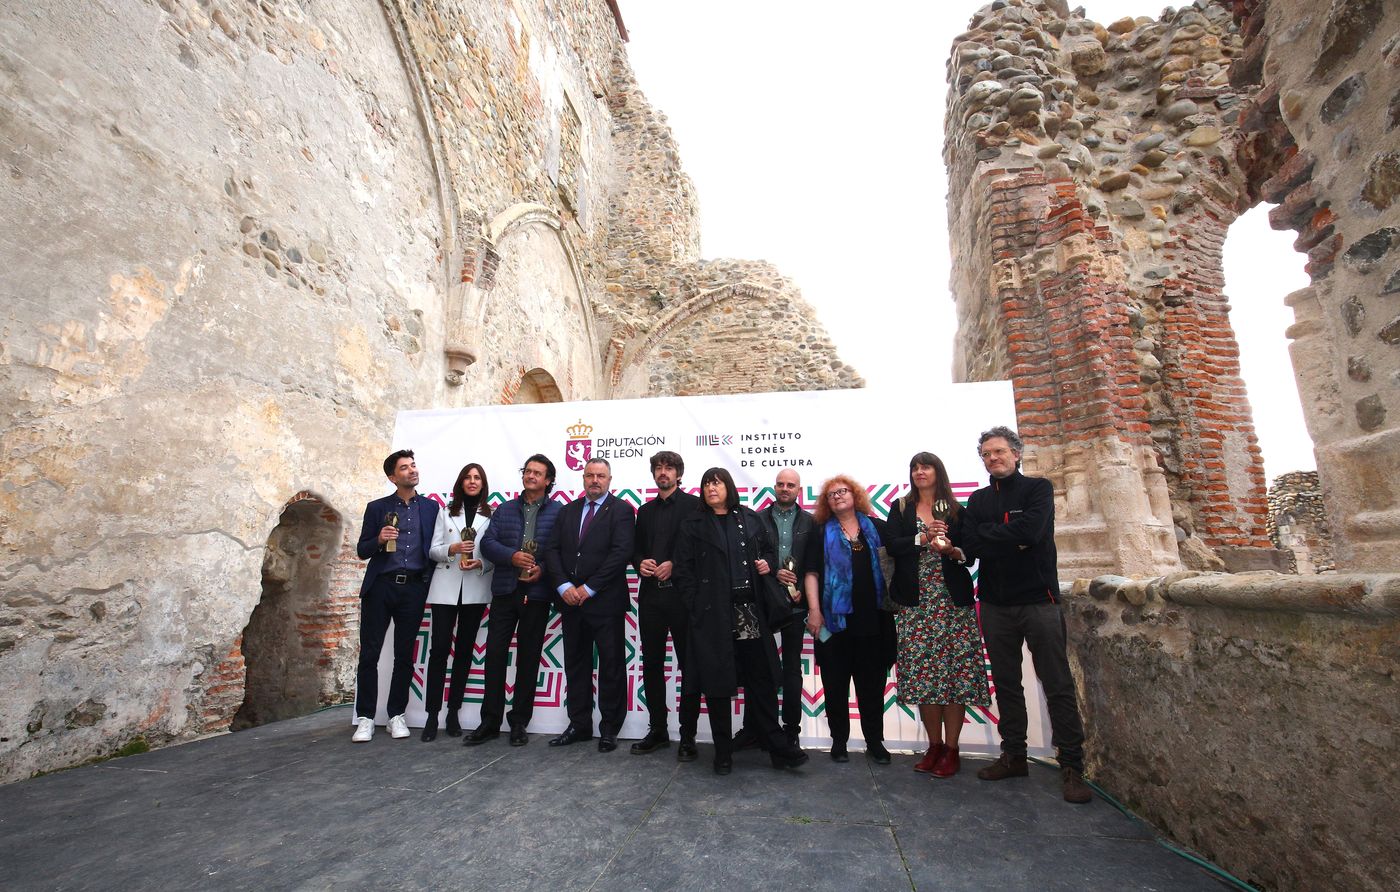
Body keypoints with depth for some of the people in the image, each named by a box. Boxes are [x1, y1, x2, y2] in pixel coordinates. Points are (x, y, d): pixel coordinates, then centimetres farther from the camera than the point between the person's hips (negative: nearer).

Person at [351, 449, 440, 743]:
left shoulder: (431, 507, 8)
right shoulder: (377, 507, 7)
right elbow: (362, 551, 6)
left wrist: (428, 583, -1)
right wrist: (379, 540, -14)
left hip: (414, 589, 1)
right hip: (380, 586, 0)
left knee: (404, 656, 7)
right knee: (369, 654, 2)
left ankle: (396, 715, 19)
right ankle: (366, 718, 15)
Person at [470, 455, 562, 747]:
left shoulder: (558, 512, 2)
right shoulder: (504, 510, 12)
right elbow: (488, 543, 3)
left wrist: (543, 568, -19)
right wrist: (512, 556, -15)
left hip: (537, 593, -2)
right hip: (505, 591, 2)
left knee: (529, 657, 7)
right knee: (495, 653, 3)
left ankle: (519, 722, 20)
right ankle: (490, 722, 16)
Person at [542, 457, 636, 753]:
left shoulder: (621, 511, -3)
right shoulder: (568, 511, 12)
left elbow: (621, 552, -13)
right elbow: (552, 549, 6)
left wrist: (588, 588, -14)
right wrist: (563, 586, -8)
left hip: (605, 602, -5)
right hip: (571, 601, 5)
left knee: (611, 666, 4)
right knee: (575, 664, 14)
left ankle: (609, 729, 18)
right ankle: (579, 725, 27)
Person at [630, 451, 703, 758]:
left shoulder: (694, 505, -1)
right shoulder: (645, 510, 16)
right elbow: (636, 548, 18)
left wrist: (674, 565, -16)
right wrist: (640, 563, -3)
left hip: (682, 594, -5)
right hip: (650, 594, 5)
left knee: (689, 665, 3)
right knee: (651, 665, 11)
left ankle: (688, 736, 15)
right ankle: (657, 730, 26)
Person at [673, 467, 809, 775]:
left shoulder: (750, 518, 11)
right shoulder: (693, 525, 3)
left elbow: (768, 550, 21)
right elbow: (684, 570, 0)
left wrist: (767, 563, 0)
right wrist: (694, 607, -7)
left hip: (752, 611, 2)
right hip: (713, 614, -2)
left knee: (761, 680, 6)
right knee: (718, 683, 6)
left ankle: (777, 746, 18)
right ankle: (723, 752, 20)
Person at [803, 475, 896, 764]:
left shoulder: (875, 528, 8)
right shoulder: (821, 532, 4)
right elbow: (812, 573, -1)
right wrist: (814, 610, -9)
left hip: (873, 617, 1)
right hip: (835, 618, -1)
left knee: (872, 681, 10)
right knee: (836, 682, 7)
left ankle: (875, 741, 24)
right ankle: (839, 740, 21)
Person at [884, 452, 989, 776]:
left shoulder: (955, 510, 9)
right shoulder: (900, 509, 10)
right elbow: (891, 545, -2)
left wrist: (951, 549, -16)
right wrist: (923, 537, -13)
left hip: (953, 600, 0)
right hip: (916, 602, 1)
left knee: (955, 671, -2)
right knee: (922, 673, 2)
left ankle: (951, 748, 10)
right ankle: (934, 745, 16)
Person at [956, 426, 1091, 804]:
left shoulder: (1038, 489, 1)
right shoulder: (978, 500, 11)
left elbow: (1030, 531, -17)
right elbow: (969, 545, -2)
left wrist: (986, 533, -8)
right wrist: (1012, 541, -14)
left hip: (1038, 599, -4)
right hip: (995, 604, 4)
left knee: (1058, 684, -1)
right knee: (1006, 684, 11)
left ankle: (1072, 766, 9)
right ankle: (1014, 756, 22)